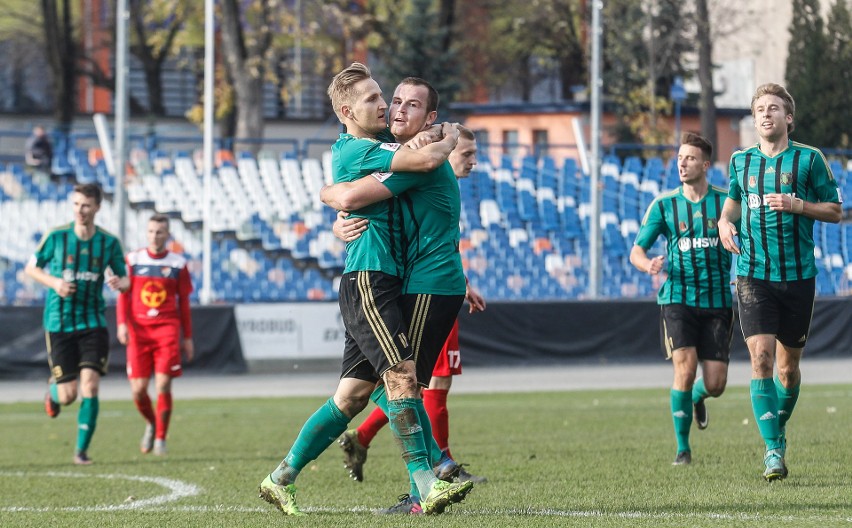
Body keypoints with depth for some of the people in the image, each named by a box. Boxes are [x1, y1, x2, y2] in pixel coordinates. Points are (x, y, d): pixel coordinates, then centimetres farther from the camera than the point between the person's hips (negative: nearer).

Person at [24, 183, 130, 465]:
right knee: (68, 395, -2)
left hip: (92, 324, 1)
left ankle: (82, 450, -2)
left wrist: (120, 283, -17)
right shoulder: (56, 237, -5)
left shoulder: (109, 242, -2)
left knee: (89, 386, -13)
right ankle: (53, 389, 37)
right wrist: (54, 282, -12)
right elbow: (31, 268, 7)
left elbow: (124, 279, 8)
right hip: (59, 324, -1)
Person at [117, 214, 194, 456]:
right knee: (138, 389, -4)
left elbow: (184, 303, 12)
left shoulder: (177, 263, 6)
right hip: (138, 329, 1)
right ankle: (151, 424, 25)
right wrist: (122, 324, -7)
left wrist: (187, 337, 13)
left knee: (163, 385, -11)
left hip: (167, 329, -1)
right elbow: (123, 295, 8)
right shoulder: (133, 259, 6)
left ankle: (161, 438, 2)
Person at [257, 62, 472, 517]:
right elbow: (427, 160, -20)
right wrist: (449, 141, 0)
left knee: (352, 394, 7)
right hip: (367, 280, -10)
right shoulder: (355, 150, -11)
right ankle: (426, 485, -22)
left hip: (382, 283, 10)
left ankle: (281, 479, 12)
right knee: (402, 375, -16)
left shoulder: (378, 145, 19)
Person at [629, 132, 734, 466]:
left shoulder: (726, 201, 1)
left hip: (717, 300, 1)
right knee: (685, 368, -17)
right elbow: (636, 251, 5)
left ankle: (697, 397, 38)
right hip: (677, 298, -1)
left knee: (715, 384, -2)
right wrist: (647, 265, -19)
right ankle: (682, 448, -2)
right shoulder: (664, 205, 2)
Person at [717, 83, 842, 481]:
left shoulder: (809, 159, -1)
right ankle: (773, 450, -14)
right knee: (761, 357, -14)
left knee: (789, 365, 8)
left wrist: (797, 205, -14)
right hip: (753, 274, 1)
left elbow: (834, 210, 2)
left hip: (798, 275, -1)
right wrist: (725, 219, 5)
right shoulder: (741, 161, 8)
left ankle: (779, 430, 35)